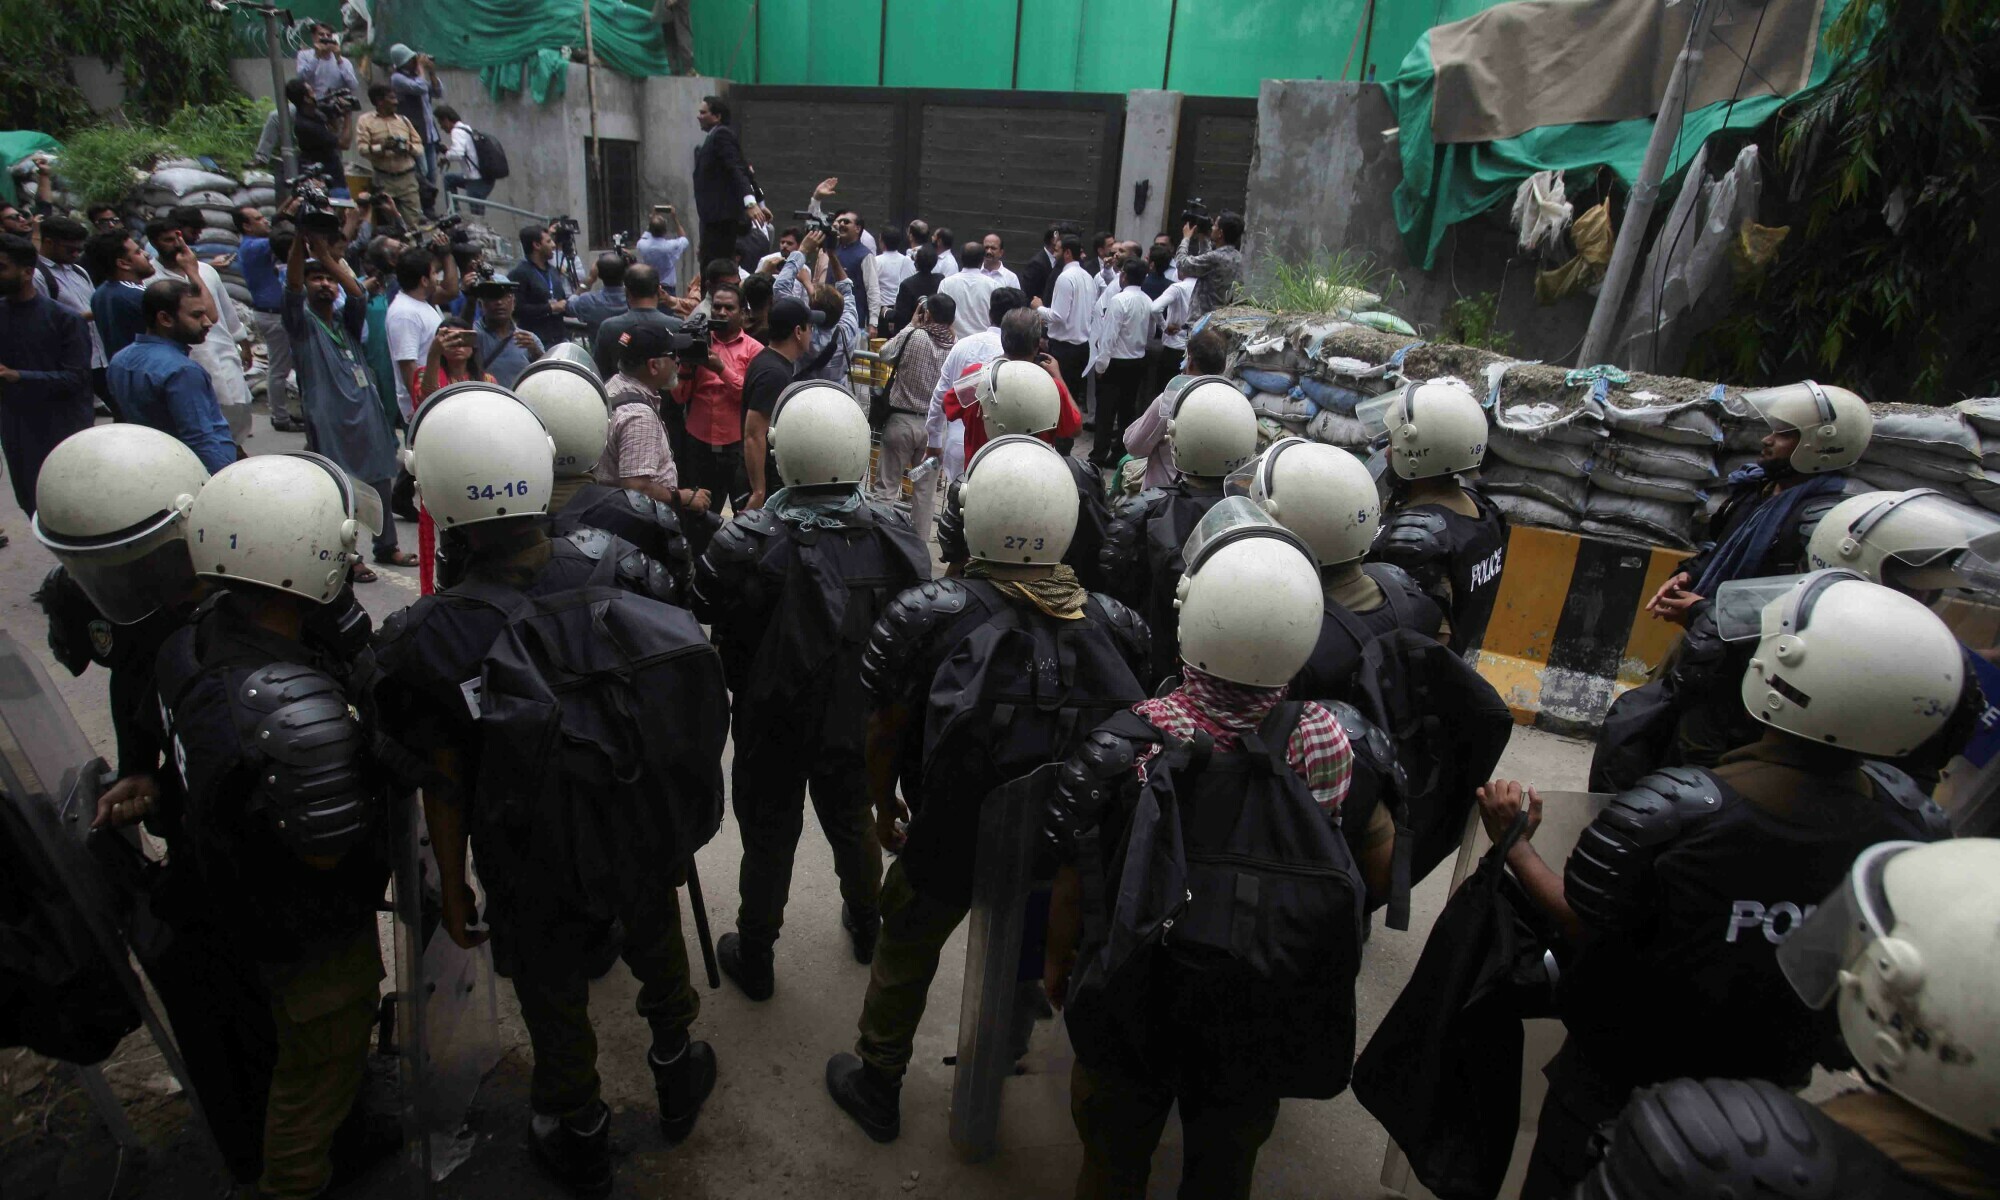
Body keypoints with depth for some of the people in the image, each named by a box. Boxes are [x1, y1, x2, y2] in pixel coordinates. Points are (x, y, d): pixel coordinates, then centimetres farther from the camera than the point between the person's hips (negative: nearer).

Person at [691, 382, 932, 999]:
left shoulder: (748, 544, -28)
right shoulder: (895, 534, -18)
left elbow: (702, 605, -13)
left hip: (773, 724, -2)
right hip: (862, 722, 3)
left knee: (769, 838, 19)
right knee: (854, 822, 27)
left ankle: (754, 959, 41)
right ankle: (865, 925, 51)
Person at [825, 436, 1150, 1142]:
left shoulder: (927, 617, -24)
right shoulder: (1111, 621, -15)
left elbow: (884, 733, -12)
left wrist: (885, 808, 8)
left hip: (950, 845, -3)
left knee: (904, 958, 24)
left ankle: (877, 1089, 47)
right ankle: (1009, 1045, 61)